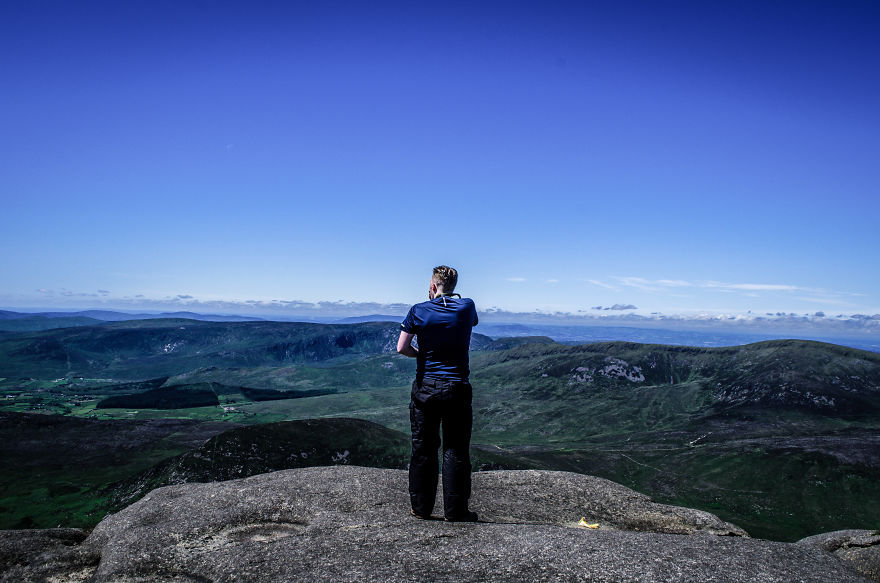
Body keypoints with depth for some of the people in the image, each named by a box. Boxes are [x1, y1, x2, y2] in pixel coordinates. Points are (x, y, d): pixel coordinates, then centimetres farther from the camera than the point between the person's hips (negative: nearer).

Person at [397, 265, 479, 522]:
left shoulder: (419, 311, -4)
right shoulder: (467, 307, -1)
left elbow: (402, 348, -5)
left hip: (425, 387, 1)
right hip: (457, 388, 0)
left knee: (423, 448, 10)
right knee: (456, 450, 6)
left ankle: (421, 508, 18)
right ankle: (455, 510, 10)